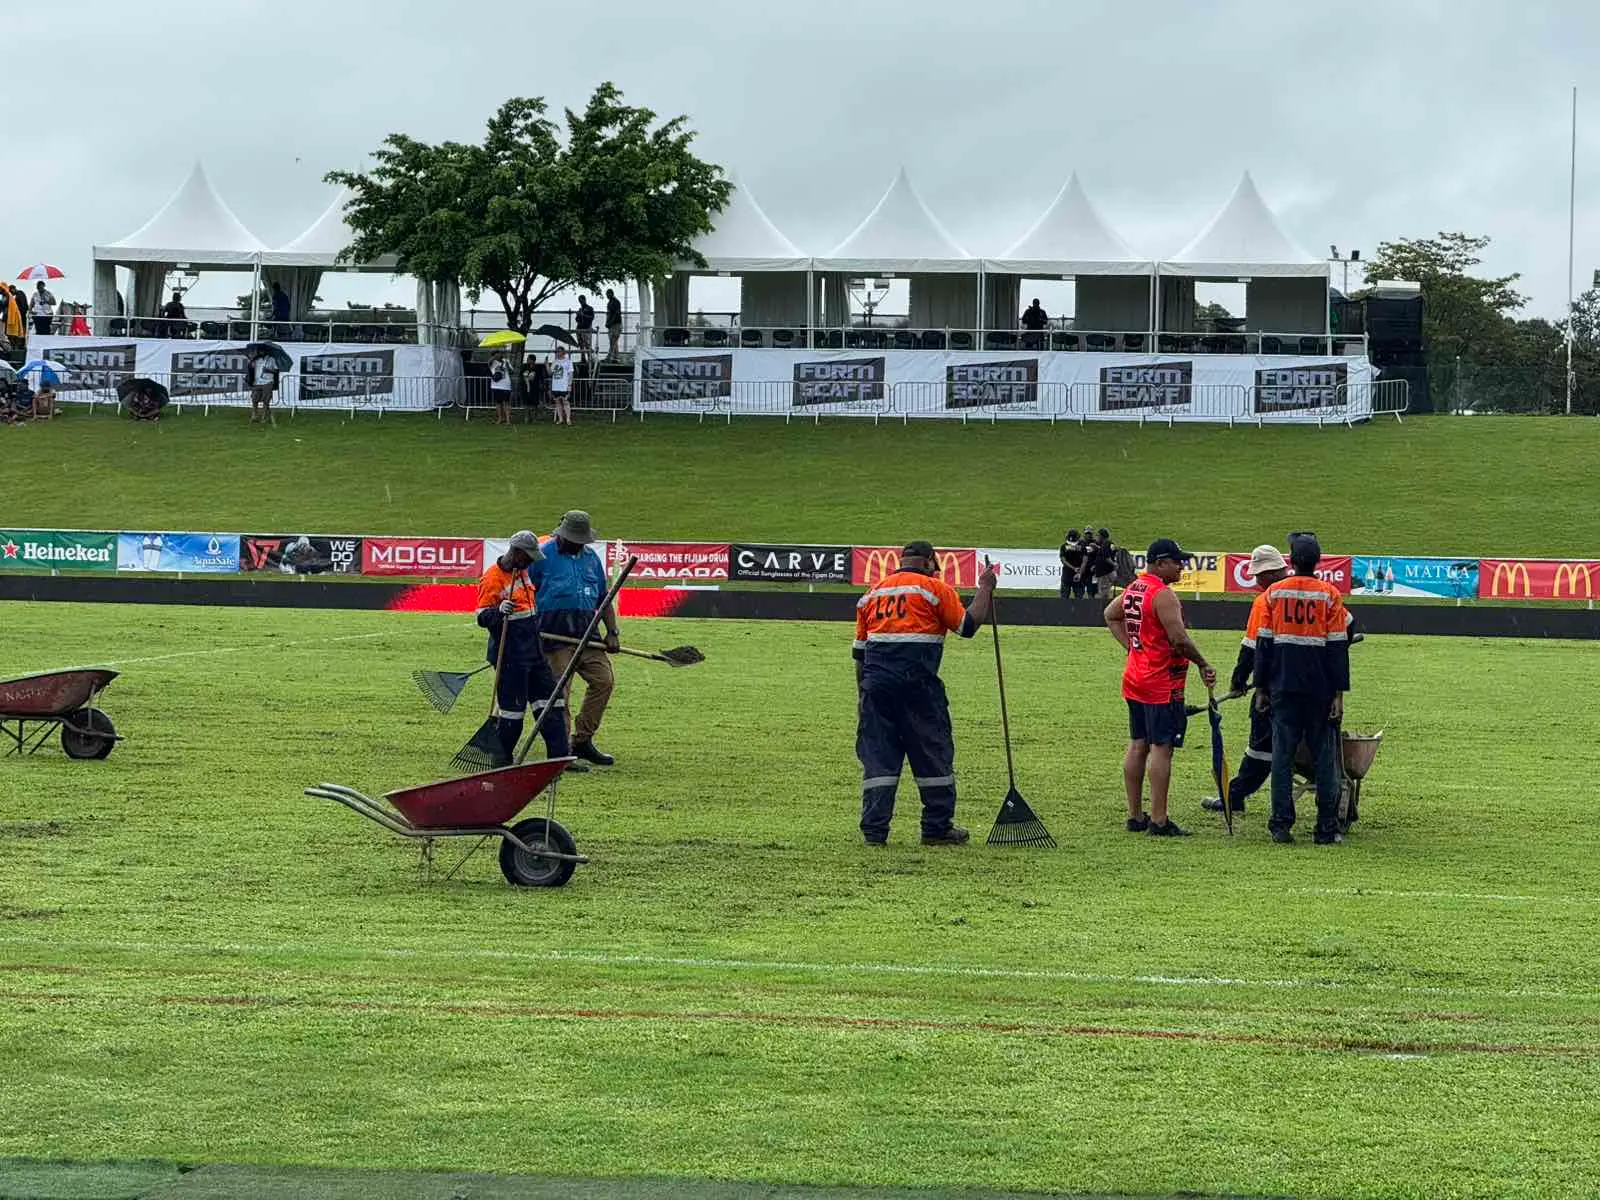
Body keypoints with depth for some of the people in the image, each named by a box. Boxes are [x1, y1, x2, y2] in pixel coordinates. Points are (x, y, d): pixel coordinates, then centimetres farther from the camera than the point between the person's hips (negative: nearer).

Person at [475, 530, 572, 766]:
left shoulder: (524, 572, 13)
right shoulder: (492, 578, -13)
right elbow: (482, 618, -15)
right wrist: (499, 611, -33)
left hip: (532, 648, 9)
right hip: (509, 653, -9)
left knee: (550, 699, 5)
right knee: (512, 706, -6)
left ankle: (559, 756, 6)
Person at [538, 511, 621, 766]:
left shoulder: (591, 556, 19)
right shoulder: (543, 554, 1)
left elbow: (604, 599, 22)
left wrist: (612, 632, 11)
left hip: (586, 631, 6)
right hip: (554, 631, -6)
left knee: (604, 679, -4)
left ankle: (582, 741, 6)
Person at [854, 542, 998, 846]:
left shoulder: (872, 593, 18)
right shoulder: (934, 588, 2)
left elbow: (859, 652, 18)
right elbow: (968, 625, -1)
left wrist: (862, 695, 23)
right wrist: (985, 589, 12)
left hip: (875, 681, 4)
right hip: (917, 681, -4)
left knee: (877, 755, 7)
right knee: (933, 753, 7)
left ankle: (874, 829, 3)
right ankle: (938, 827, 10)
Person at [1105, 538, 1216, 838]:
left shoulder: (1133, 588, 11)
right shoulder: (1163, 594, -18)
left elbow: (1110, 615, 27)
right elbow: (1179, 639, -21)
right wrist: (1203, 665, -7)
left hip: (1134, 679, 9)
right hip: (1162, 683, -9)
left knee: (1137, 745, 13)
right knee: (1161, 748, -7)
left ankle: (1135, 816, 18)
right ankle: (1159, 821, -9)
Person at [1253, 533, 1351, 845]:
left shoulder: (1274, 593, 2)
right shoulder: (1330, 594, -2)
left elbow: (1263, 643, 3)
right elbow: (1338, 646, -3)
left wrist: (1261, 689, 9)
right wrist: (1339, 694, -1)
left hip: (1283, 688, 1)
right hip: (1320, 688, -1)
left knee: (1282, 754, 5)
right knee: (1323, 755, 5)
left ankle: (1281, 824, 0)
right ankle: (1327, 828, 3)